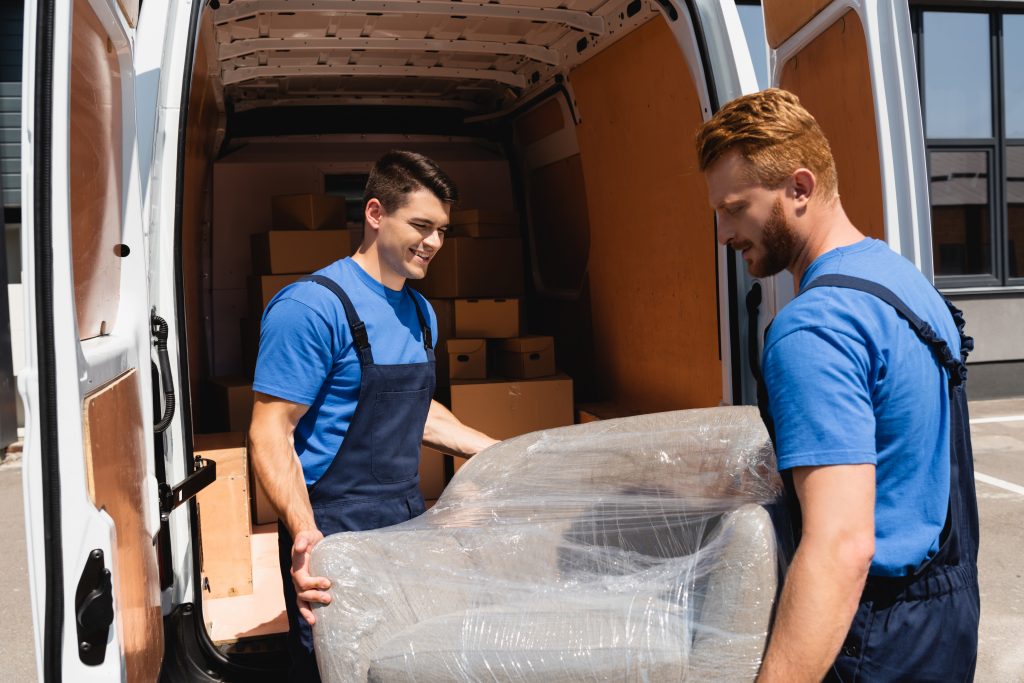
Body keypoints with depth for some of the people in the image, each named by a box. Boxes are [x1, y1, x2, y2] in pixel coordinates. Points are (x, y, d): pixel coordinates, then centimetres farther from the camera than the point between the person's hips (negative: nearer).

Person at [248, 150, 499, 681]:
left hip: (408, 519, 8)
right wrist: (306, 534, -31)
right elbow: (270, 432, -19)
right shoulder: (312, 306, -16)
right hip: (333, 532, -7)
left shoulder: (420, 312, 10)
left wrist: (497, 453, 17)